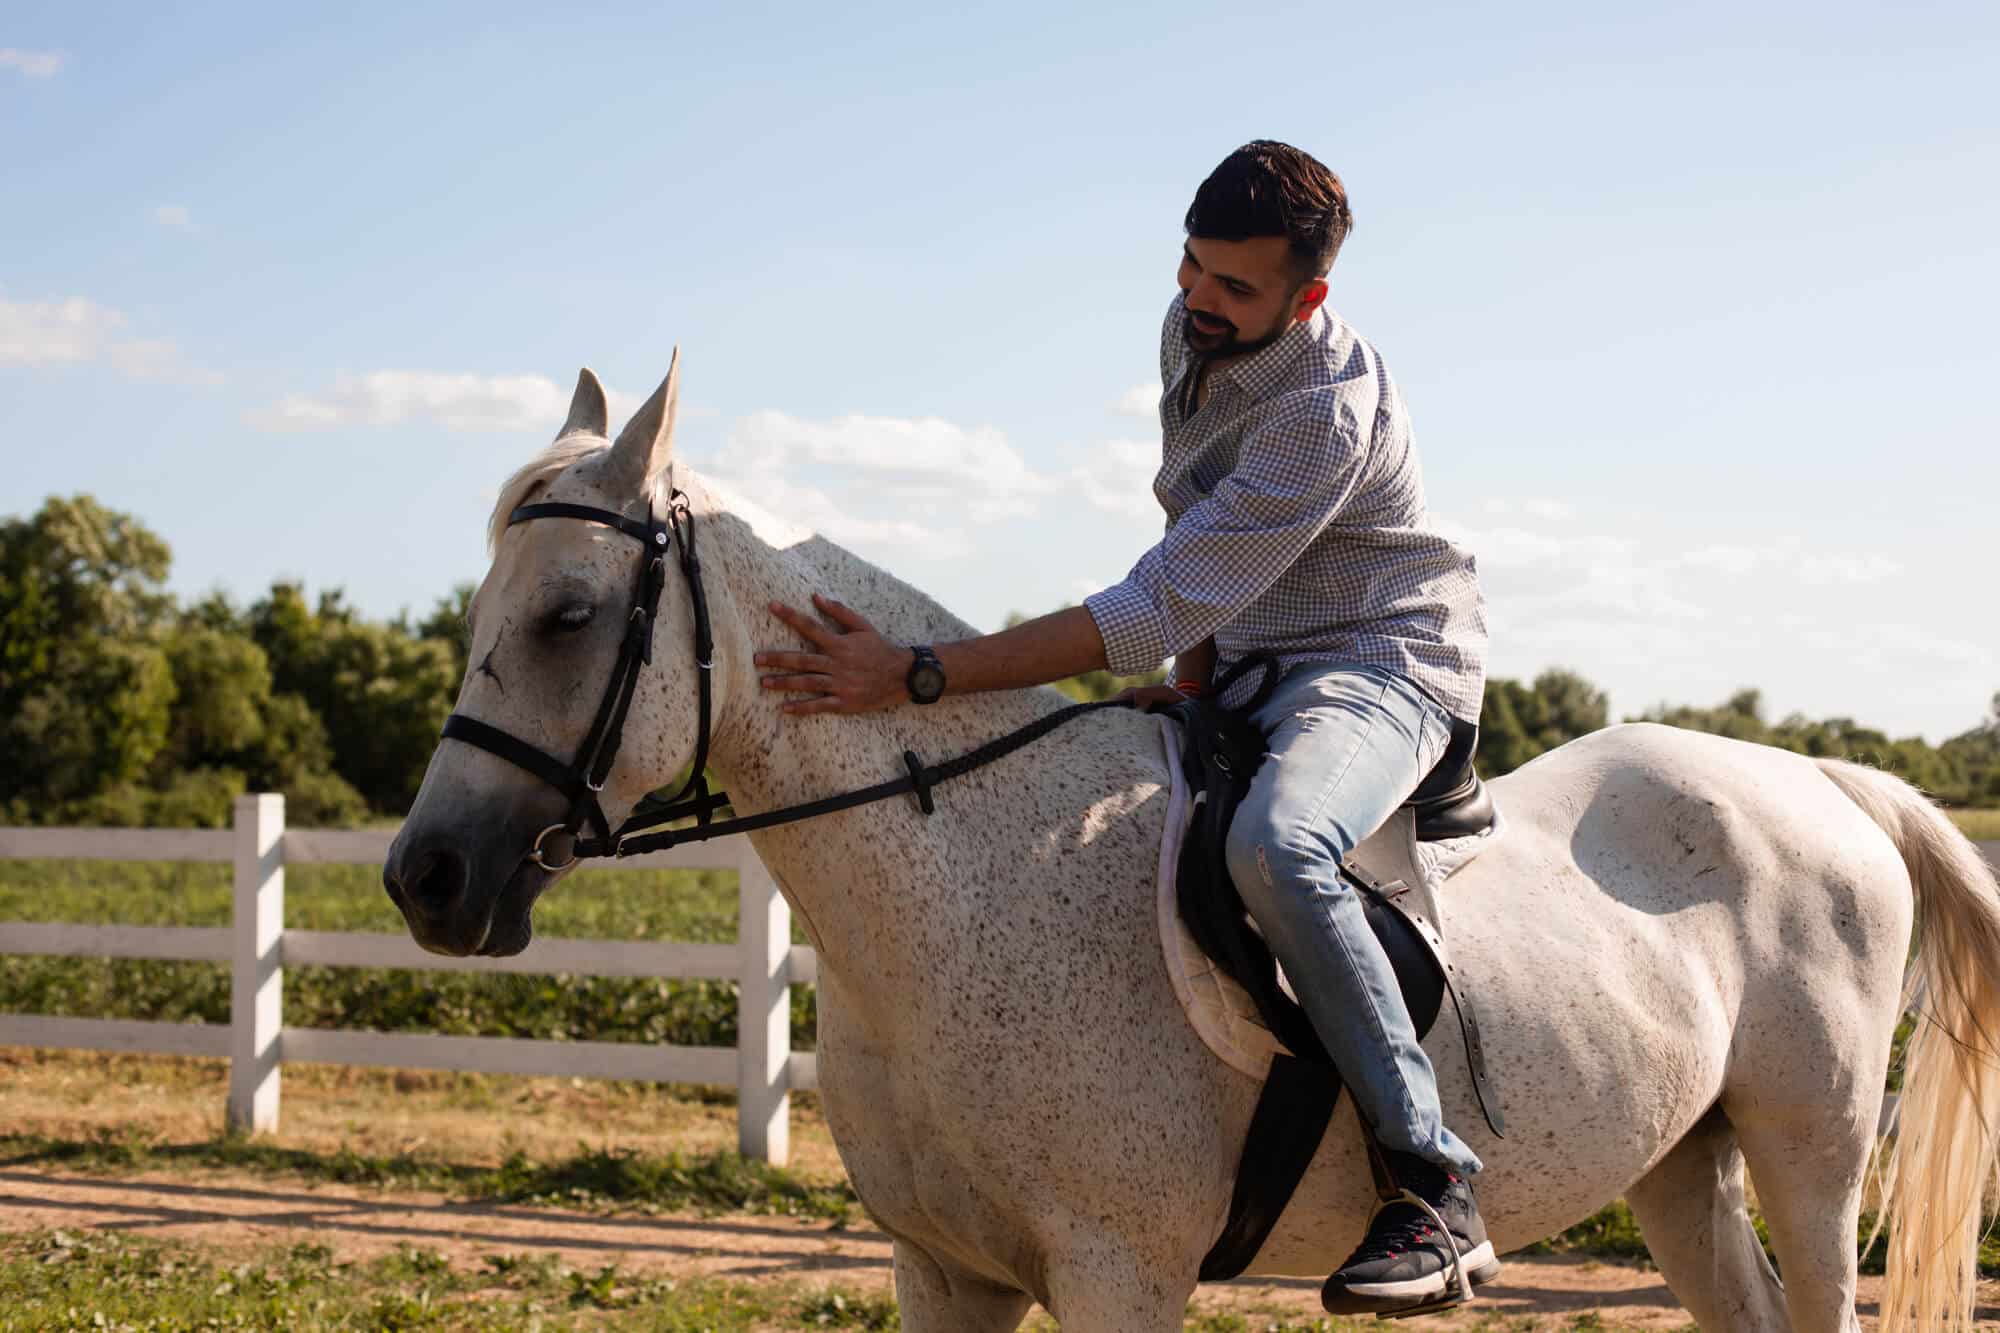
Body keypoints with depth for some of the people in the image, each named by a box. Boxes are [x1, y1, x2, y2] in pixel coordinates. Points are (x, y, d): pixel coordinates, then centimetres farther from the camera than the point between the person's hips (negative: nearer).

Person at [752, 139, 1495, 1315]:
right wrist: (1194, 663, 0)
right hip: (1242, 662, 9)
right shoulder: (1195, 329, -2)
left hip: (1383, 663, -9)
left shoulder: (1329, 409, -29)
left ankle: (1436, 1189, -36)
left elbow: (1155, 614, -32)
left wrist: (917, 677, -34)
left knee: (1275, 846, -39)